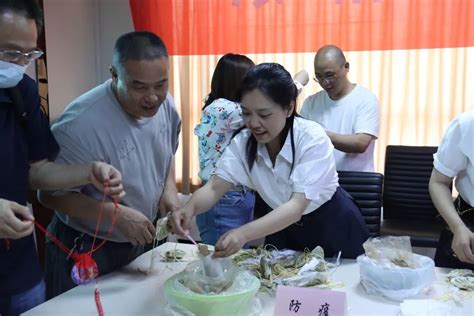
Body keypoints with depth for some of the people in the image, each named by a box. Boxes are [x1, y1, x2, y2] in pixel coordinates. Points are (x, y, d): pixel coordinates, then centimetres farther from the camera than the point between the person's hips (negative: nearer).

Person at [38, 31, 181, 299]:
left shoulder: (165, 104, -9)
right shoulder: (80, 123, -30)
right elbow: (51, 194, -21)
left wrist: (170, 188, -8)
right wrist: (116, 214, -30)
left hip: (138, 244, 7)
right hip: (84, 251, -6)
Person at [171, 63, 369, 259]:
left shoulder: (312, 139, -31)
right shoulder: (243, 142, -18)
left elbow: (297, 206, -38)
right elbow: (214, 188, -21)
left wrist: (244, 233, -52)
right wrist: (190, 208, -44)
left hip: (333, 226, -3)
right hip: (285, 227, 3)